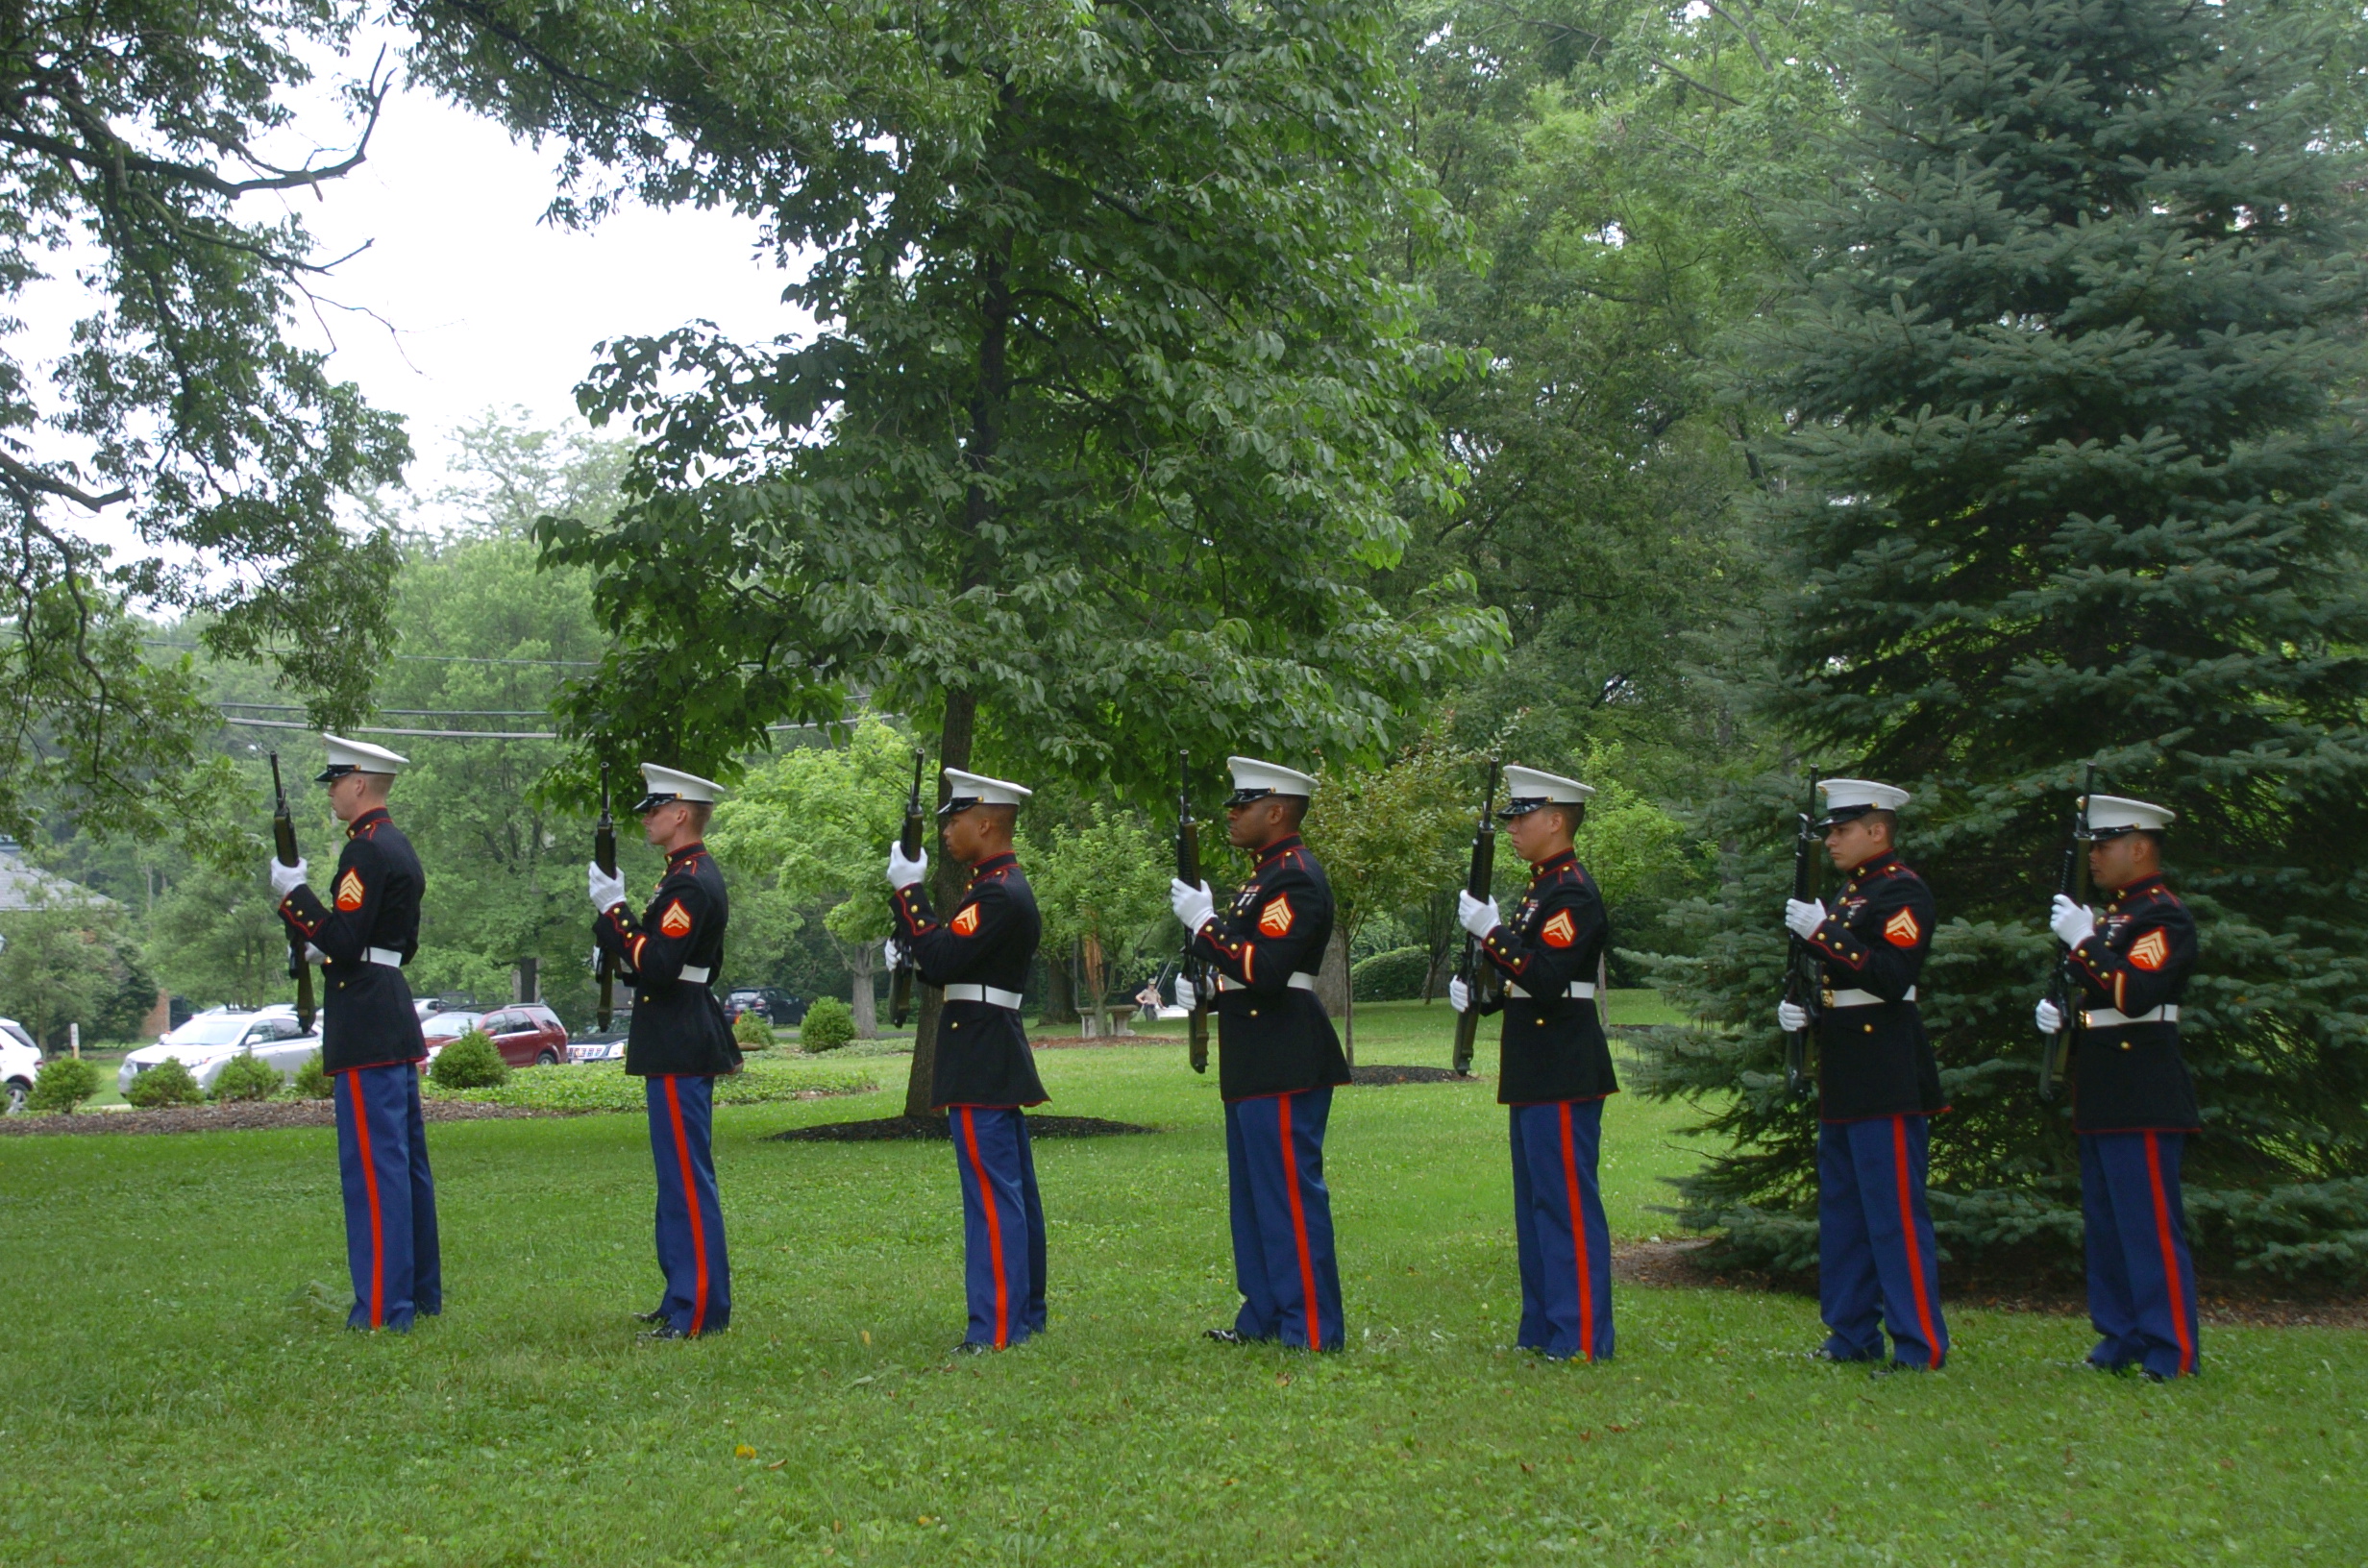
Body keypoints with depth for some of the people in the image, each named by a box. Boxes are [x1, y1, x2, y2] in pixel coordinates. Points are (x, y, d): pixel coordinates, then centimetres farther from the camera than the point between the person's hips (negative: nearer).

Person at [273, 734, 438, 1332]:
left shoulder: (365, 850, -14)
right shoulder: (399, 847, 17)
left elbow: (343, 941, -21)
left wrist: (293, 894, -12)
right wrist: (325, 952, 14)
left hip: (365, 1029, -10)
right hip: (397, 1020, 10)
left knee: (373, 1163, -8)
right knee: (406, 1160, 15)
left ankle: (383, 1308, -7)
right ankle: (422, 1291, 23)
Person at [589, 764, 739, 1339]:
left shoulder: (690, 882, -17)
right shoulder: (692, 873, 16)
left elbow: (656, 966, -24)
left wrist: (613, 909, -18)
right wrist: (613, 916, 8)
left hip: (679, 1049, -11)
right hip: (681, 1042, 11)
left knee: (687, 1178, -7)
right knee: (679, 1177, 16)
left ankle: (700, 1311, -4)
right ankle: (684, 1294, 25)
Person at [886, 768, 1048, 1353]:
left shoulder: (999, 894, -17)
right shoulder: (999, 886, 16)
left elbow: (942, 959, -22)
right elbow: (950, 962, 20)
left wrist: (906, 891, -15)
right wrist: (910, 953, 4)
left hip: (982, 1063, -11)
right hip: (996, 1061, 11)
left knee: (992, 1193, -9)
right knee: (1014, 1191, 15)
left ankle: (997, 1327, -8)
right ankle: (1025, 1314, 23)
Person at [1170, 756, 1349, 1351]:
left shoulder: (1297, 877, -15)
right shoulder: (1267, 875, 18)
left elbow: (1265, 969, -25)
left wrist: (1205, 921, -19)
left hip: (1285, 1062, -11)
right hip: (1254, 1061, 11)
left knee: (1291, 1190, -6)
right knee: (1253, 1191, 16)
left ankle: (1313, 1330, -1)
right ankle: (1266, 1313, 24)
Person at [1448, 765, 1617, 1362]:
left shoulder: (1572, 892, -15)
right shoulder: (1542, 888, 17)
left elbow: (1545, 979, -25)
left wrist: (1490, 931, -22)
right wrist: (1476, 993, 6)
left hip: (1563, 1069, -11)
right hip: (1535, 1067, 11)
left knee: (1567, 1200, -6)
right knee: (1535, 1201, 14)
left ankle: (1582, 1337, -2)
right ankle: (1543, 1328, 21)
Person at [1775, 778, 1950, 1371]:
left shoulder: (1903, 891, -11)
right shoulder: (1846, 895, 18)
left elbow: (1892, 978, -23)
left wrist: (1823, 933, -23)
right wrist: (1795, 1006, 7)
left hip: (1887, 1077, -10)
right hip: (1842, 1078, 10)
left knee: (1895, 1212, -7)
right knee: (1842, 1211, 13)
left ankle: (1921, 1345, -2)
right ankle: (1854, 1335, 20)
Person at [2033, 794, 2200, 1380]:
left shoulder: (2162, 915, -11)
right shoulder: (2111, 913, 19)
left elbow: (2136, 995, -24)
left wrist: (2081, 941, -22)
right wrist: (2055, 1009, 5)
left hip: (2142, 1092, -10)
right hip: (2101, 1093, 10)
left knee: (2151, 1223, -8)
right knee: (2104, 1223, 12)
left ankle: (2173, 1353, -4)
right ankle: (2121, 1338, 19)